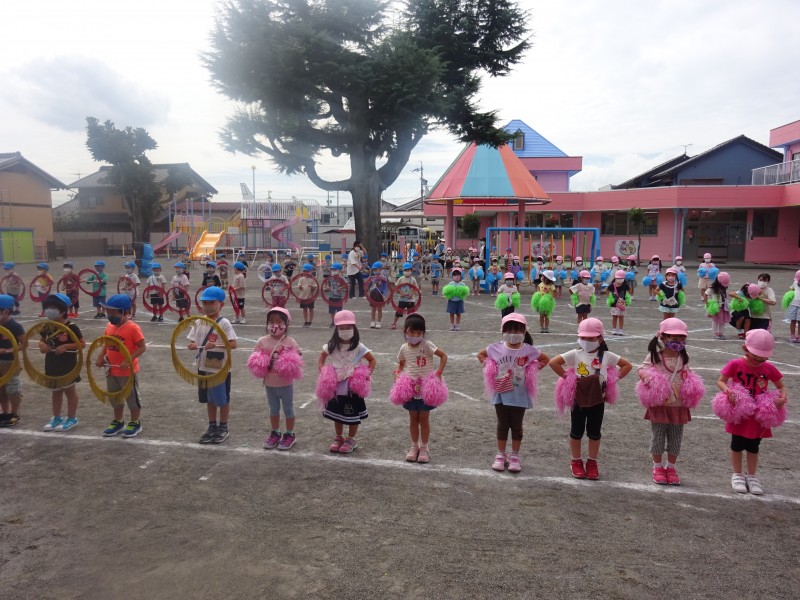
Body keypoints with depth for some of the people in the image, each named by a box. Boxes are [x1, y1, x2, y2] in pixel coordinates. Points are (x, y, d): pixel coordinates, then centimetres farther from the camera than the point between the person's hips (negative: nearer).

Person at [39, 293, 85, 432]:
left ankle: (72, 419, 19)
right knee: (56, 392, 18)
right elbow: (42, 340, 15)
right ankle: (56, 418, 31)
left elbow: (82, 343, -16)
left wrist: (65, 346, -25)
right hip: (52, 365, 7)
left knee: (70, 391, 8)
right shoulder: (47, 327, 3)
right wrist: (42, 345, -8)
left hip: (68, 366, -6)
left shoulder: (71, 327, -17)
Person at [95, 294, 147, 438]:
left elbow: (142, 347, -20)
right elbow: (106, 345, 14)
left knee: (132, 398, 9)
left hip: (128, 372, -7)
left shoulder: (133, 328, -20)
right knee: (115, 398, 20)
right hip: (112, 371, 7)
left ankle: (135, 424, 24)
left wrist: (128, 360, -27)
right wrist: (100, 357, -1)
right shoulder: (109, 326, 2)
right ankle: (118, 422, 37)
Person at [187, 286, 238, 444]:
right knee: (210, 400, 18)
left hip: (220, 369, -5)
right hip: (204, 367, 5)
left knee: (222, 400, 8)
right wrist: (192, 345, -16)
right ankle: (212, 427, 32)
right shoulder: (198, 323, 3)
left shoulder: (224, 323, -13)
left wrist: (215, 345, -34)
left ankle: (223, 428, 23)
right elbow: (192, 341, 7)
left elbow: (233, 344, -20)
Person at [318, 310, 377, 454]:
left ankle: (351, 440, 23)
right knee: (337, 413, 15)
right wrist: (321, 369, -2)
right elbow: (322, 355, 13)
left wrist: (367, 372, -20)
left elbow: (372, 360, -6)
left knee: (353, 414, 6)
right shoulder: (332, 346, -4)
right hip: (336, 386, 3)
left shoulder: (358, 347, -11)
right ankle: (338, 438, 32)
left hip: (353, 386, -3)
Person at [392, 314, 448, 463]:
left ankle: (424, 448, 20)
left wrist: (439, 373, -19)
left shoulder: (426, 345, -12)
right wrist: (398, 373, -3)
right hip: (410, 389, 3)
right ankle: (414, 446, 27)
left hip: (426, 388, -3)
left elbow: (443, 356, -11)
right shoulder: (404, 348, -1)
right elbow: (401, 364, 15)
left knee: (424, 419, 6)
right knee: (413, 419, 12)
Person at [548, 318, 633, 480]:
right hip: (579, 399, -1)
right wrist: (566, 376, -14)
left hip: (597, 400, 1)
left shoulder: (606, 356, -4)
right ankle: (576, 462, 25)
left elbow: (627, 365, 4)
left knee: (594, 432, 12)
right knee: (576, 431, 10)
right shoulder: (575, 354, -9)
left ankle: (592, 462, 27)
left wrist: (614, 379, -4)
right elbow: (553, 362, -13)